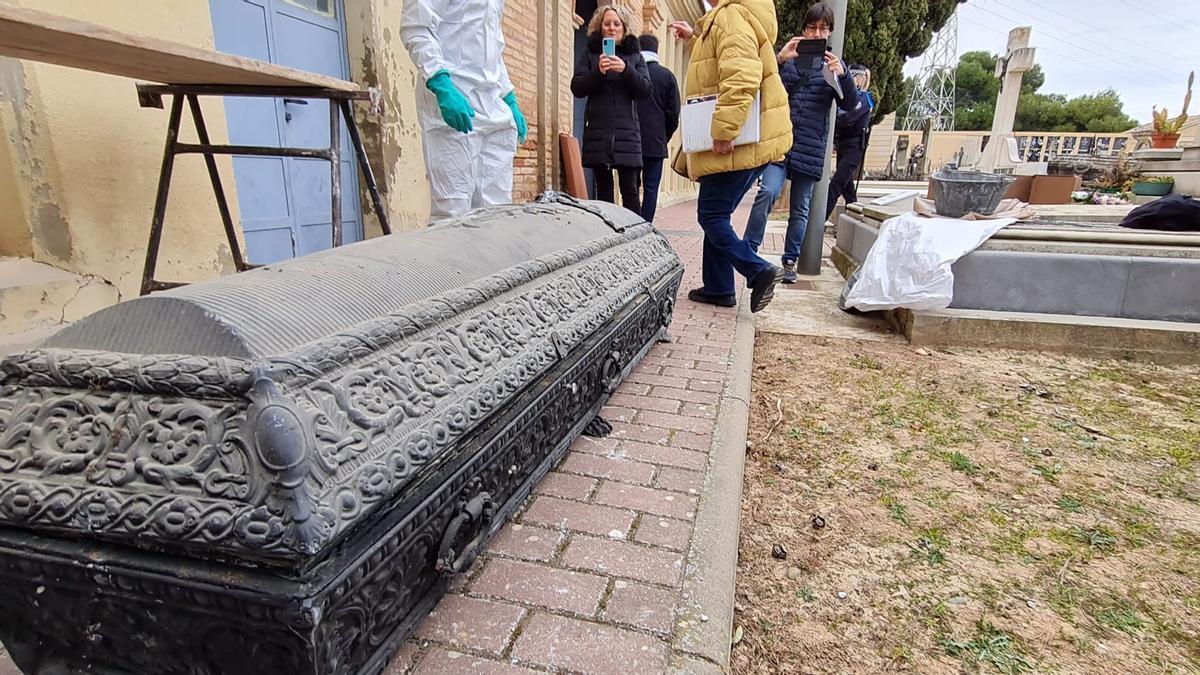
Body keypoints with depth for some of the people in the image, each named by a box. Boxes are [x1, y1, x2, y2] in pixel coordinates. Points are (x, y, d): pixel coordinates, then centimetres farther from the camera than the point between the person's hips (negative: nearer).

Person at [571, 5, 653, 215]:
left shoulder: (635, 56, 14)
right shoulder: (590, 55, 13)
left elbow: (645, 90, 3)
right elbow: (577, 89, 3)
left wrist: (626, 69, -14)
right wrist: (597, 72, -14)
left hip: (627, 132, -1)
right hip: (598, 132, 1)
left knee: (630, 190, -7)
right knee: (603, 189, 2)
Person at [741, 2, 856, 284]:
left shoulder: (833, 64, 11)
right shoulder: (788, 58, 9)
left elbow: (849, 105, 2)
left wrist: (842, 75, -16)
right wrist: (779, 59, -18)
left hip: (811, 148, 2)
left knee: (800, 208, 5)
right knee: (768, 192, -23)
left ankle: (790, 261, 16)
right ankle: (748, 251, -14)